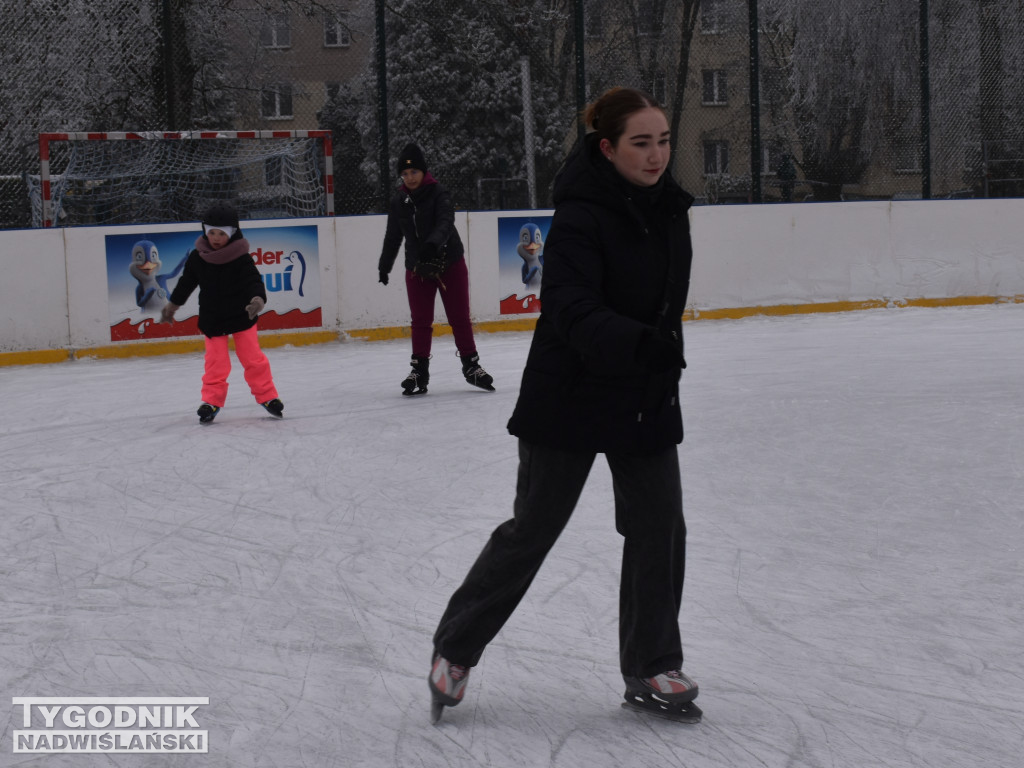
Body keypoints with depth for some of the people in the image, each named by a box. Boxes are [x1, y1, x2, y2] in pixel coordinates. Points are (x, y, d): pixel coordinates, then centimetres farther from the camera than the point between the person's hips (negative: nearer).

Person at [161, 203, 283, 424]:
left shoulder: (240, 257, -13)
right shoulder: (198, 258, -4)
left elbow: (253, 279, -20)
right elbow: (186, 282, 10)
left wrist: (258, 298, -40)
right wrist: (172, 304, 18)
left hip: (241, 316, -2)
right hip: (211, 319, 2)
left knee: (253, 358, 2)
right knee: (215, 362, 0)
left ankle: (267, 396, 14)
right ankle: (212, 401, 12)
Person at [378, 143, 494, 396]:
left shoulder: (438, 194, -13)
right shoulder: (399, 201, 1)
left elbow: (445, 223, -30)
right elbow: (393, 235, 12)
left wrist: (433, 243, -48)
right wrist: (385, 265, 18)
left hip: (450, 263, -3)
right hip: (417, 266, 3)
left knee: (459, 317, 3)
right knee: (420, 320, 3)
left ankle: (471, 365, 15)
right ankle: (420, 370, 10)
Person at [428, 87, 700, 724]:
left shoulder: (669, 209, 4)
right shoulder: (580, 216, -19)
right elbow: (574, 314, -30)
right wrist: (643, 343, -44)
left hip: (647, 401, 7)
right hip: (571, 400, -6)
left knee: (661, 528, 5)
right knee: (533, 529, 3)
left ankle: (652, 670, 20)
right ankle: (455, 649, 22)